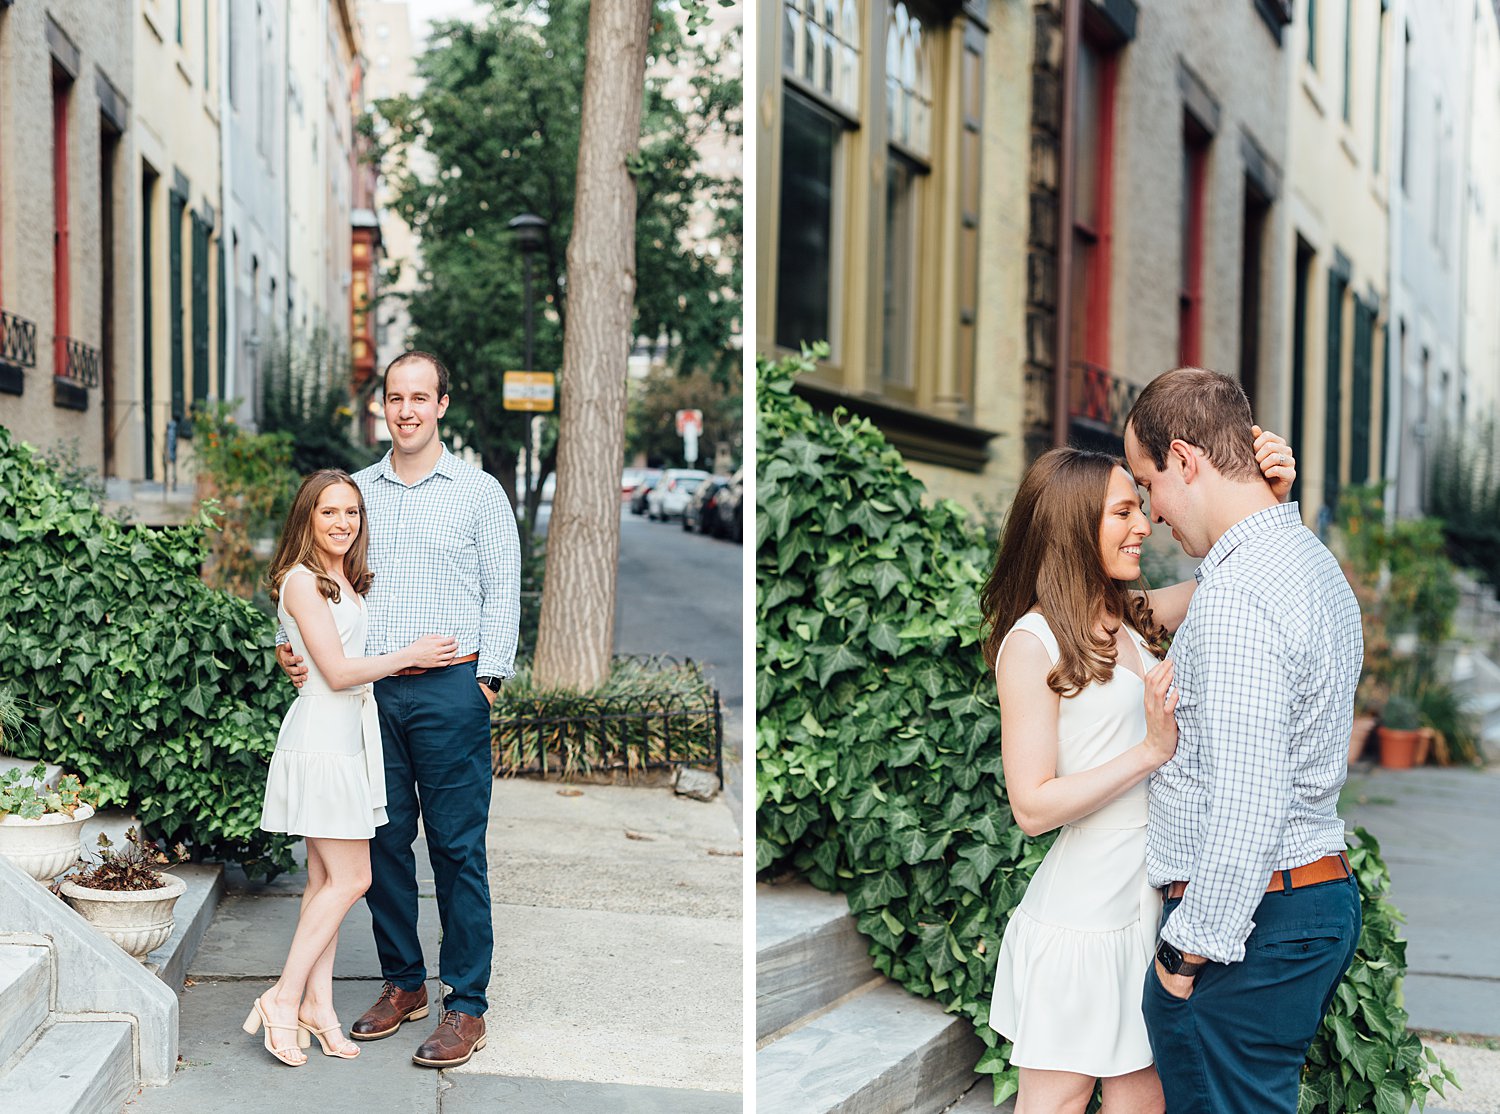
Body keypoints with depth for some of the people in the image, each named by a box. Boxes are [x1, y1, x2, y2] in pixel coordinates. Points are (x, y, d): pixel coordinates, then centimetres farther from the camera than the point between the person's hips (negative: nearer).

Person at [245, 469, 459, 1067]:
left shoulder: (349, 582, 16)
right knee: (349, 879, -8)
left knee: (326, 878, 9)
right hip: (321, 739, -9)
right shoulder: (302, 581, -12)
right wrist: (411, 654, -9)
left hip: (349, 737, 9)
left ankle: (317, 1003, 12)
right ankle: (286, 996, -1)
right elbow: (337, 671, -16)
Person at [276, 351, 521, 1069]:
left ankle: (466, 1006, 4)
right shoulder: (356, 491, 13)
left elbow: (502, 591, 2)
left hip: (450, 690, -4)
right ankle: (402, 983, 22)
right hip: (370, 690, 4)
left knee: (457, 847, -2)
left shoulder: (478, 490, 3)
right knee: (384, 840, 8)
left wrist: (488, 677, -6)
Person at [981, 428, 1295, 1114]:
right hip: (1084, 912, -7)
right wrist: (1151, 749, -19)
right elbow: (1033, 806, -16)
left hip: (1151, 901, 7)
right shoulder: (1032, 643, -13)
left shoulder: (1133, 616, 8)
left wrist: (1269, 498, -2)